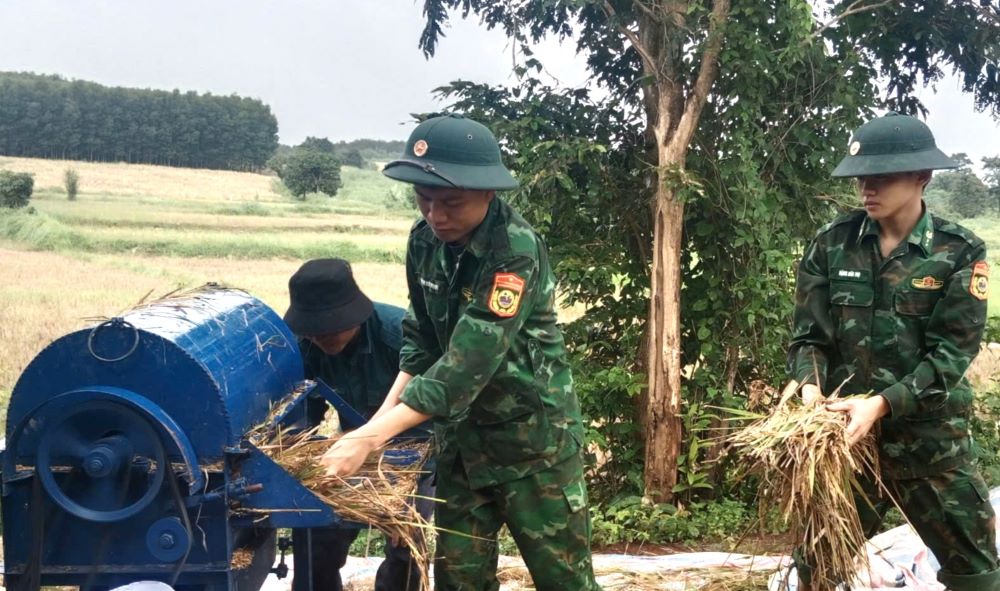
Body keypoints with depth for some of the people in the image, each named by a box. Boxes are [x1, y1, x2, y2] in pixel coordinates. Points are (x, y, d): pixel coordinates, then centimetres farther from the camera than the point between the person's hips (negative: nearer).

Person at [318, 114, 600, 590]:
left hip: (532, 435, -6)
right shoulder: (425, 241, -4)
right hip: (461, 434, 6)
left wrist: (370, 438, -33)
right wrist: (381, 416, -8)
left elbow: (468, 361, -31)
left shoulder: (515, 251, -26)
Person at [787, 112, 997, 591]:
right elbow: (809, 334, 0)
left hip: (929, 436, -1)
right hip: (843, 430, 2)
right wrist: (811, 384, -21)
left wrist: (882, 404, -24)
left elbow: (951, 352, -12)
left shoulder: (960, 253, -7)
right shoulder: (832, 244, -1)